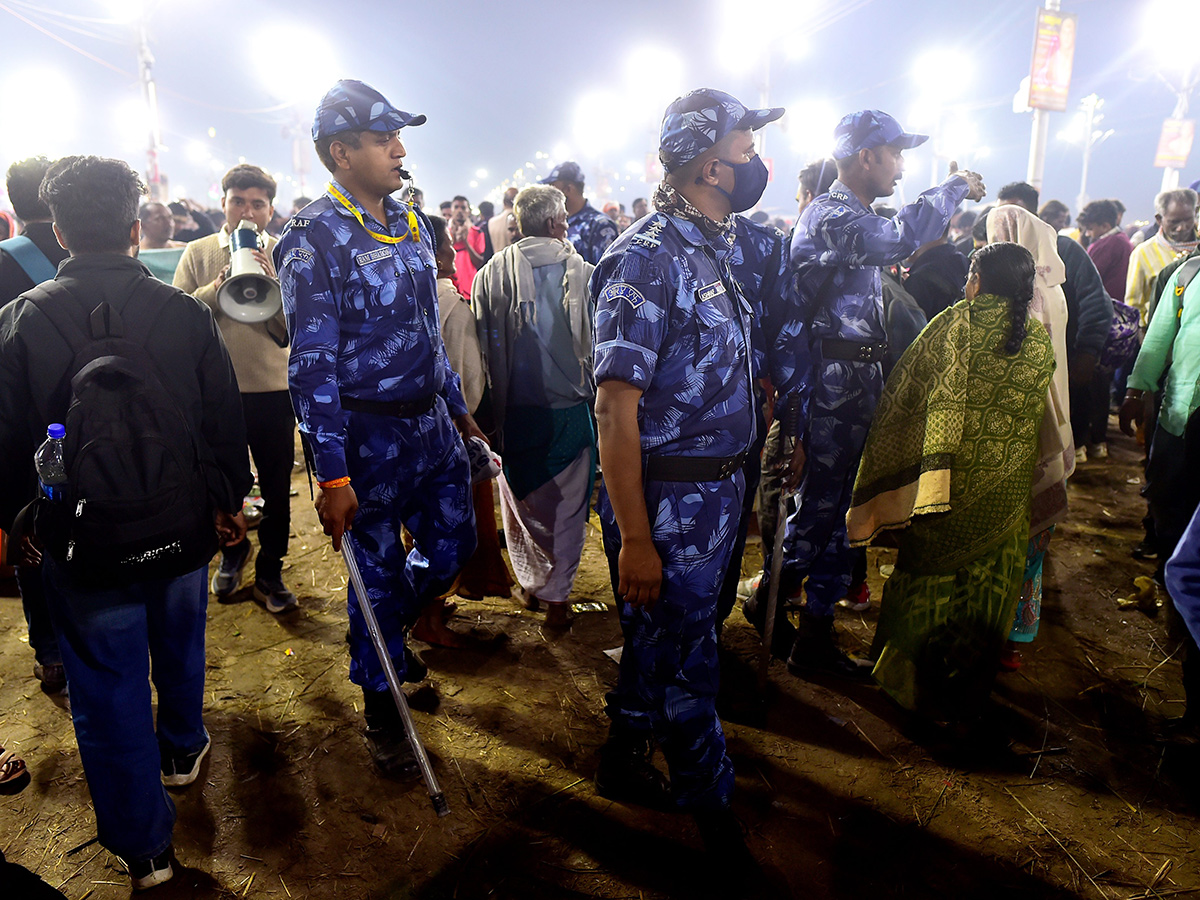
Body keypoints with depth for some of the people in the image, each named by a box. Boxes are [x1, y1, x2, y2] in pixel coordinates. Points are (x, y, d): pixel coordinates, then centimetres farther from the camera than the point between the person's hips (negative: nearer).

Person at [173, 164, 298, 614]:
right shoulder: (198, 253, 4)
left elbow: (289, 330, -7)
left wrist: (269, 283, -20)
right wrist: (220, 284, -18)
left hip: (273, 389, -1)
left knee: (276, 487, 6)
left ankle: (270, 573, 23)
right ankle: (232, 551, 42)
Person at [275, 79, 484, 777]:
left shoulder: (413, 222, 9)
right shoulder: (314, 241, -14)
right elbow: (313, 367, -17)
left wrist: (459, 408, 18)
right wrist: (332, 476, -19)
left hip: (434, 425, 7)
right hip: (370, 437, -7)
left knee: (453, 547, 15)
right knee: (380, 574, 7)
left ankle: (382, 637, 44)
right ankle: (382, 708, 31)